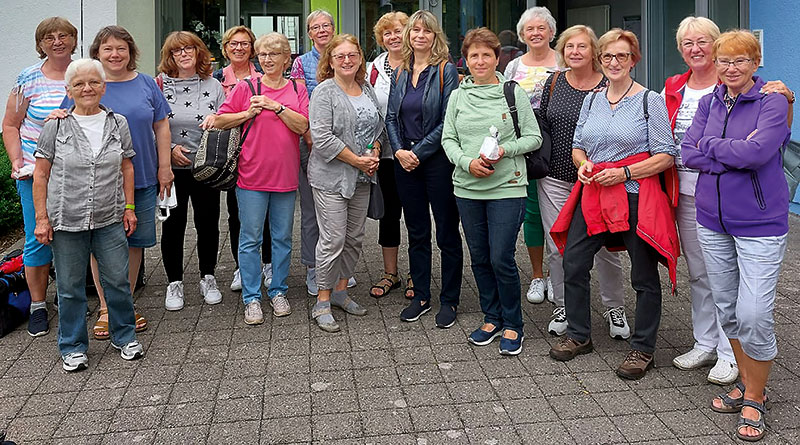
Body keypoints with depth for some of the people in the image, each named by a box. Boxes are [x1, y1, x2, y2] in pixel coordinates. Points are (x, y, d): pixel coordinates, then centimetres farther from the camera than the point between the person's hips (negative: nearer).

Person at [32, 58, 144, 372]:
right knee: (70, 287, 7)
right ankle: (73, 348, 22)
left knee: (118, 280, 7)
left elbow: (127, 168, 11)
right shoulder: (56, 126, -2)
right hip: (67, 221, -1)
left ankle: (124, 336, 26)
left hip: (109, 220, 2)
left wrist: (129, 208, 7)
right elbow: (41, 175, 0)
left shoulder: (118, 123, 5)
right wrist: (42, 218, -4)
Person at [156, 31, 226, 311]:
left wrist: (216, 120, -14)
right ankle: (174, 283, 18)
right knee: (172, 225, 4)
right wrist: (170, 148, -12)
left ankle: (208, 278, 25)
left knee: (208, 222, 8)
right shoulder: (160, 86, 1)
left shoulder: (213, 86, 5)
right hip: (172, 169, -1)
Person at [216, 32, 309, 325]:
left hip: (285, 175, 2)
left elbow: (302, 126, -6)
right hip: (252, 175, -2)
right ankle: (251, 298, 12)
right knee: (251, 238, 2)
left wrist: (276, 106, -15)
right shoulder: (246, 88, 2)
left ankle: (278, 292, 24)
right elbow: (220, 120, 4)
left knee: (282, 237, 10)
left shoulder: (297, 90, 7)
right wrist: (248, 113, -10)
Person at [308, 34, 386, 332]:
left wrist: (374, 153, -1)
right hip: (331, 177, -7)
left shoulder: (368, 90, 12)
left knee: (354, 238, 12)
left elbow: (379, 127, 19)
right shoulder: (325, 92, -10)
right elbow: (322, 137, -17)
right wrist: (357, 160, -15)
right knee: (333, 240, -5)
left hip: (362, 178, 7)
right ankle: (322, 302, 7)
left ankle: (340, 290, 28)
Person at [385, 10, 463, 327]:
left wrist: (418, 152, -14)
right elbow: (391, 117, 10)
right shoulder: (400, 73, 11)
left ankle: (449, 300, 12)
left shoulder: (446, 71, -5)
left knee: (447, 232, 2)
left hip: (438, 160, -5)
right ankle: (421, 296, 23)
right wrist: (399, 151, -6)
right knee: (416, 232, 12)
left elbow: (448, 120, -12)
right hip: (405, 161, 5)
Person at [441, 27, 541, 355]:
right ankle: (492, 319, 28)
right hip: (468, 188, 4)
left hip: (507, 188, -4)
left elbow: (534, 137, 1)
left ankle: (512, 325, 11)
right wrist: (468, 162, -12)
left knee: (501, 258, -7)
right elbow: (448, 139, 6)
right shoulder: (457, 96, 8)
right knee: (479, 258, 11)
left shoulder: (514, 93, -1)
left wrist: (504, 150, -16)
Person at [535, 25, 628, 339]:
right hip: (555, 180, 3)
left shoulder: (608, 86, -5)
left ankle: (614, 308, 22)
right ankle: (562, 307, 25)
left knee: (605, 247, 3)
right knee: (557, 248, 8)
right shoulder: (554, 82, 6)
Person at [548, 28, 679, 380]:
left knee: (644, 276, 4)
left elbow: (666, 156, -8)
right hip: (592, 195, 5)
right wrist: (583, 164, -3)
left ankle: (642, 349, 19)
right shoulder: (591, 100, 12)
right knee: (573, 265, 7)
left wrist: (624, 173, -17)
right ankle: (578, 335, 25)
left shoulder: (650, 101, -4)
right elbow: (577, 146, 20)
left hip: (636, 197, -5)